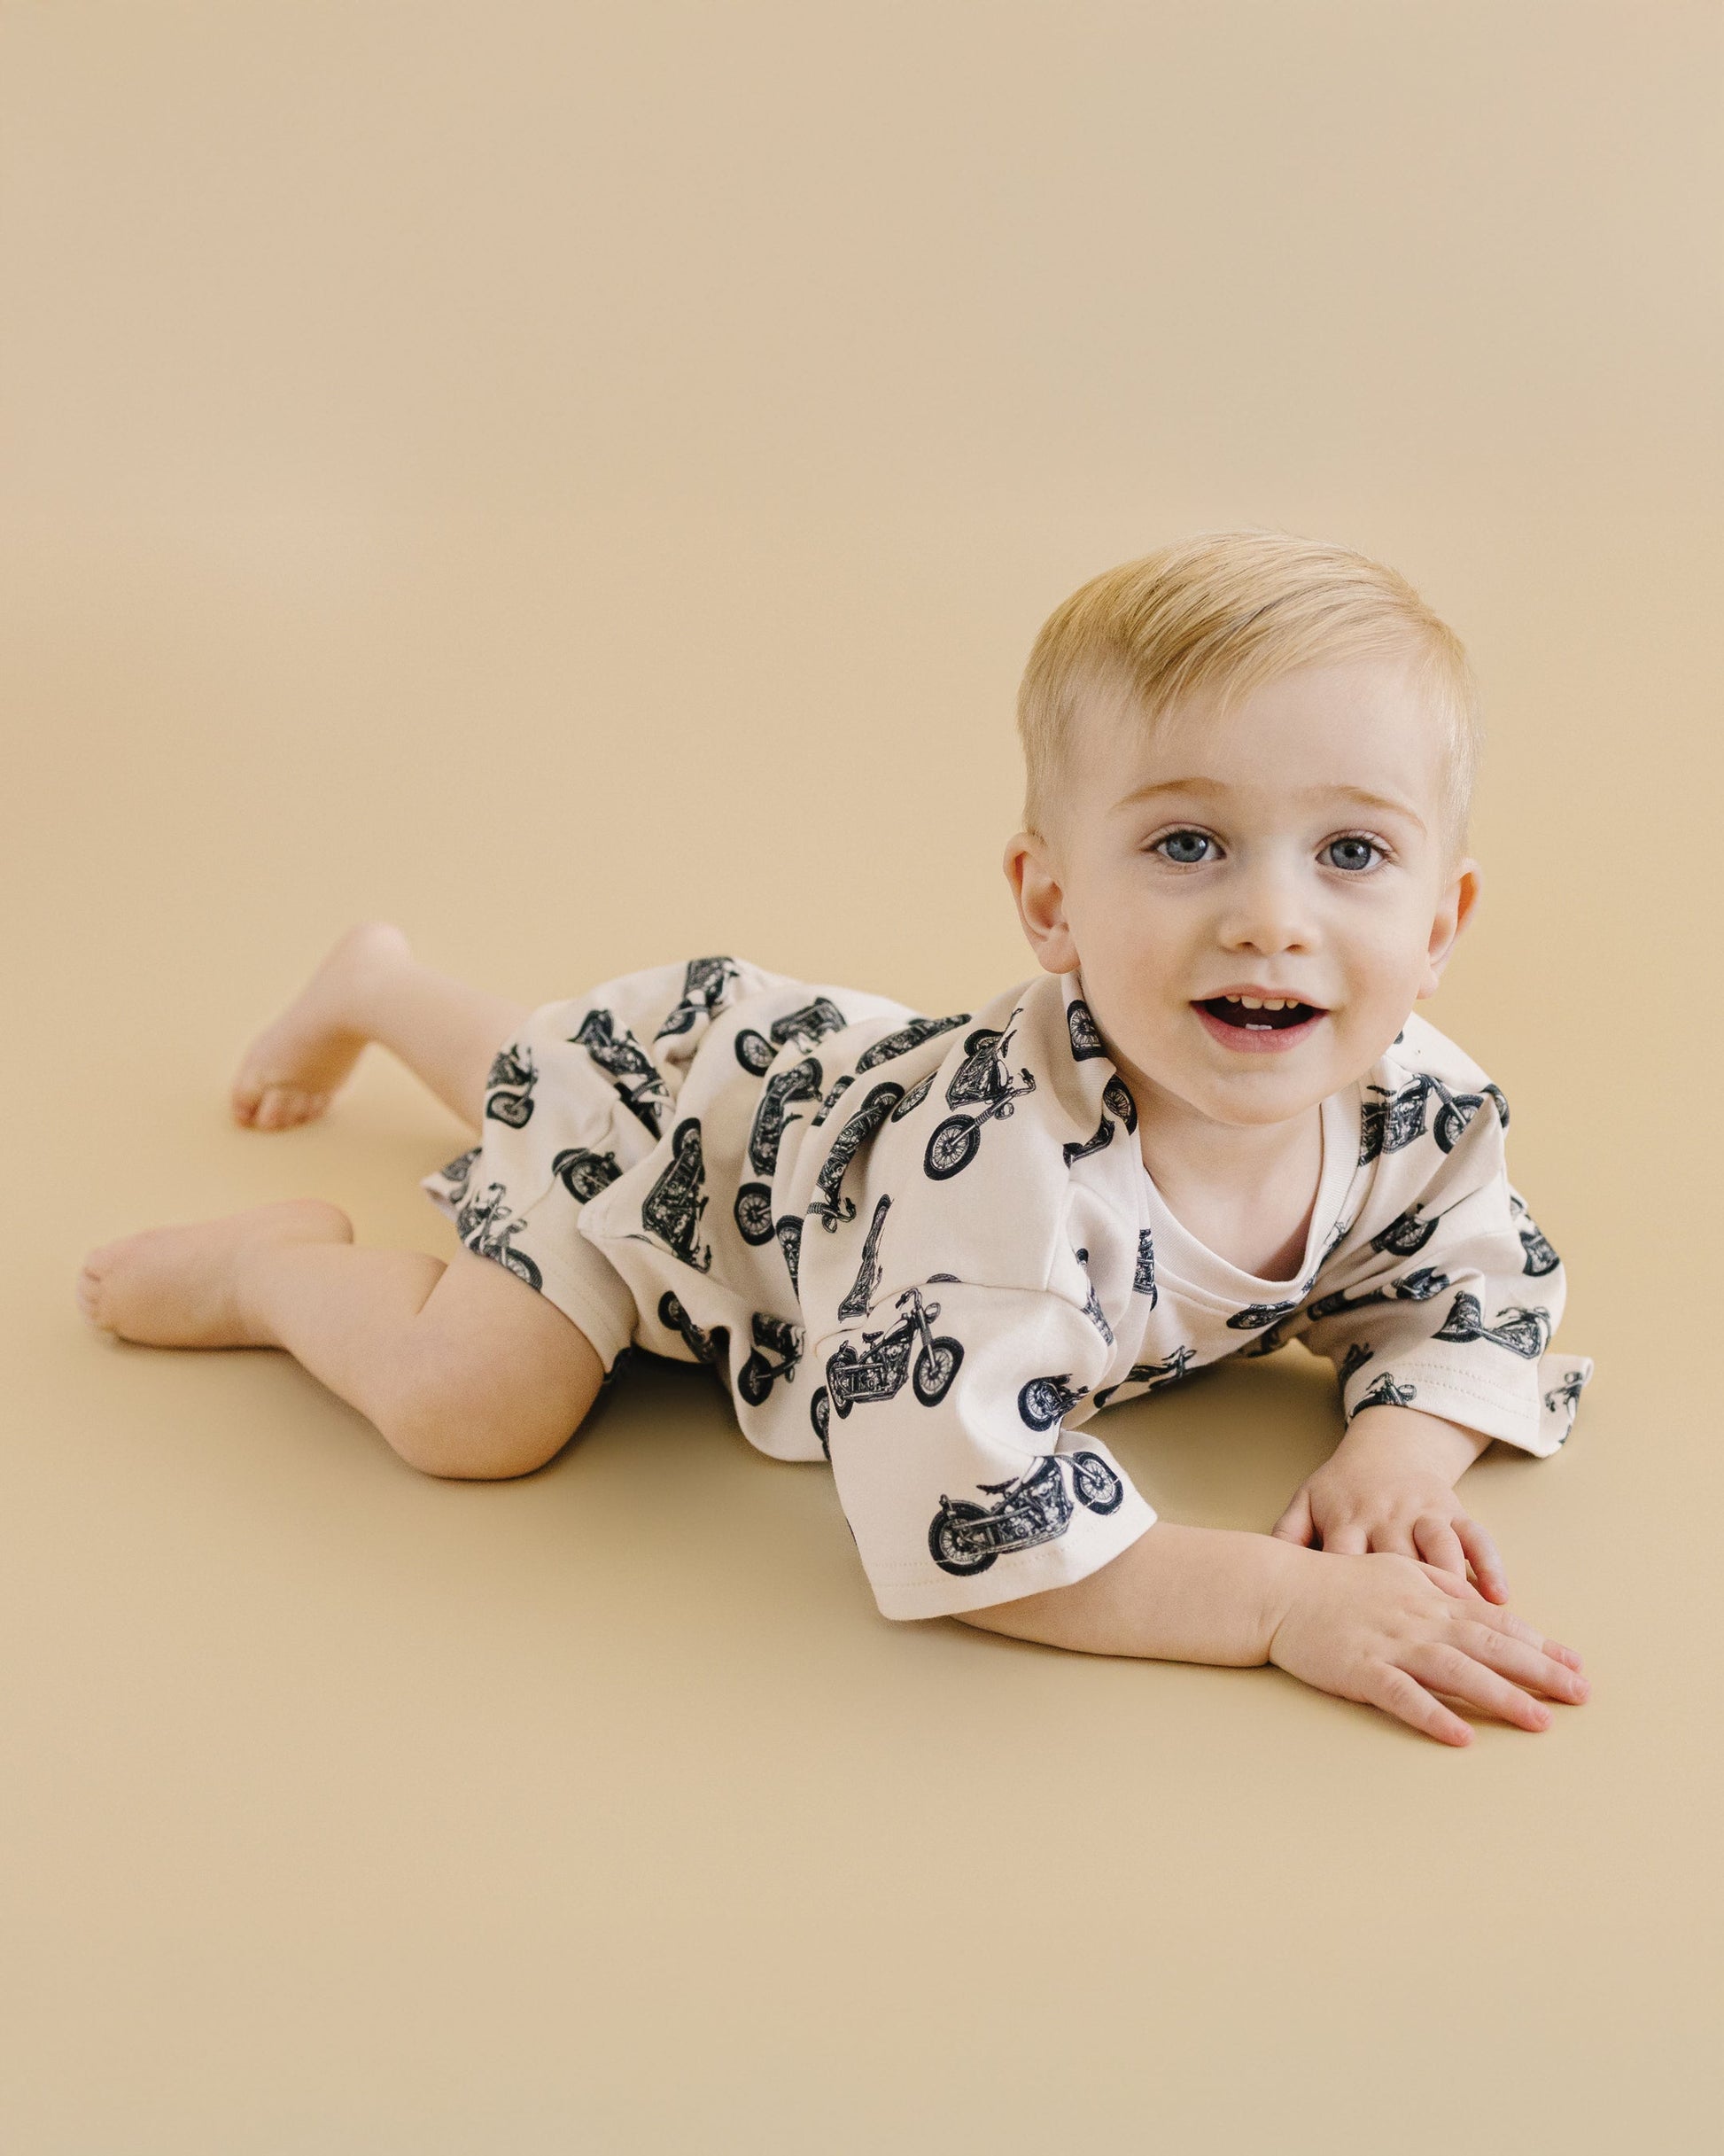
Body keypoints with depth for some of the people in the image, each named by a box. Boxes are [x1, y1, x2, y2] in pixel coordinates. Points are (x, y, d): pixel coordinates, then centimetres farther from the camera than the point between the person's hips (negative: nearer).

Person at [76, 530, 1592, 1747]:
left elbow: (1480, 1297, -9)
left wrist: (1400, 1447, -31)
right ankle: (282, 1262, 8)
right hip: (671, 1103, -7)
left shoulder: (1422, 1112, -28)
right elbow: (964, 1517, -52)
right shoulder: (1008, 1159, -50)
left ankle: (382, 985, 63)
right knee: (468, 1404, -24)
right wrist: (1284, 1601, -53)